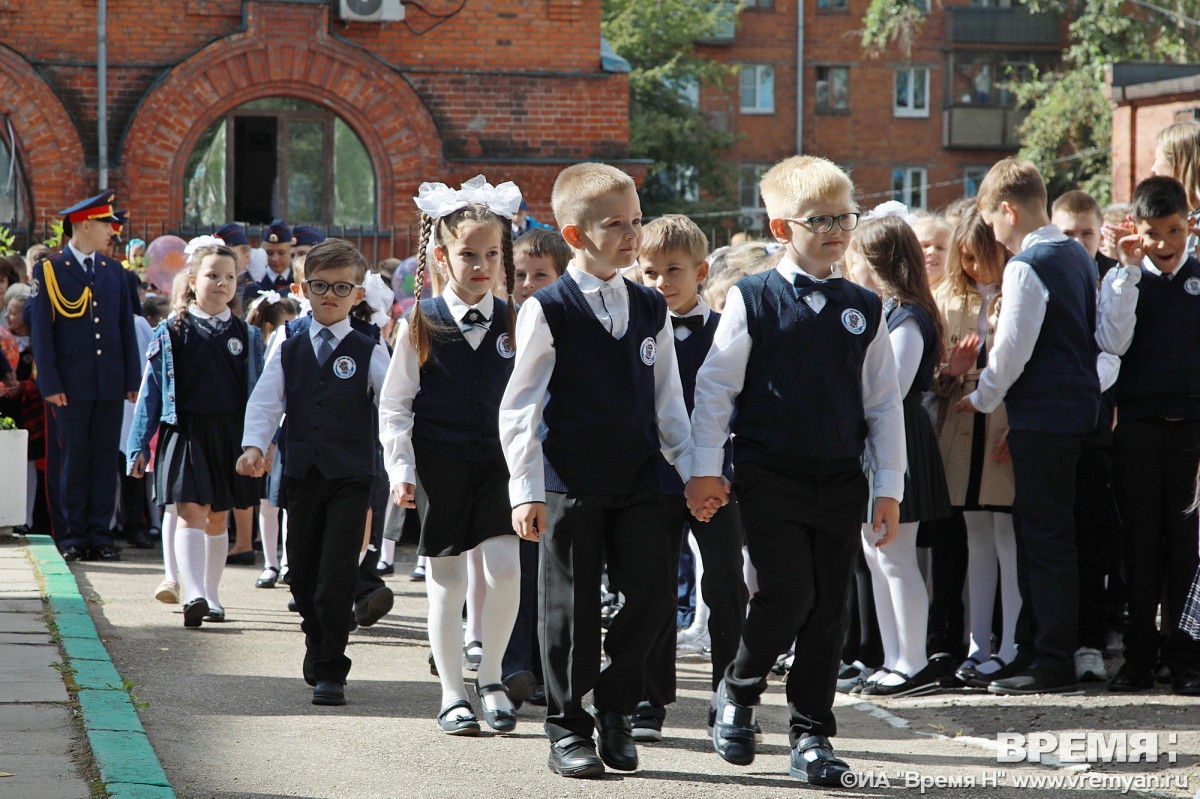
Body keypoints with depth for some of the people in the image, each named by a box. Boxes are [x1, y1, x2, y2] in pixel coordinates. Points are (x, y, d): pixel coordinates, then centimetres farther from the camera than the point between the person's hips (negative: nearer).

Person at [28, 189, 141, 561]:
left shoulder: (114, 271, 13)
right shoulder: (48, 272, 0)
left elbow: (126, 329, 14)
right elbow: (40, 332, -3)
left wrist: (133, 378, 6)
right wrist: (50, 384, -10)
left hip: (110, 384, 4)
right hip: (71, 386, -4)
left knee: (106, 461, 3)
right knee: (74, 461, 0)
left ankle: (100, 535, 8)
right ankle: (73, 537, 7)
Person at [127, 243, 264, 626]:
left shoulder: (247, 335, 8)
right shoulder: (172, 332, 1)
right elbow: (151, 390, 3)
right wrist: (139, 444, 0)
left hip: (231, 435, 3)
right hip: (185, 433, -3)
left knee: (218, 519, 11)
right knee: (191, 513, -15)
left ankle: (210, 597, 22)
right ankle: (193, 596, -25)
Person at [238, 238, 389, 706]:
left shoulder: (369, 353, 4)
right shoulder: (288, 351, 11)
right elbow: (266, 401, 1)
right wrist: (254, 446, -16)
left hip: (351, 475, -3)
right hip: (301, 472, 3)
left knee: (337, 575, -10)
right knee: (303, 572, 9)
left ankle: (330, 671, -6)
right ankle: (318, 647, 31)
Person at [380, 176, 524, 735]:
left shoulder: (513, 323, 4)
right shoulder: (420, 325, -1)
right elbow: (394, 405, 2)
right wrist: (401, 469, -5)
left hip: (498, 462, 1)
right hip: (439, 467, -1)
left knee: (505, 566, -13)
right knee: (446, 583, 4)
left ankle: (491, 677, 6)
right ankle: (452, 694, 16)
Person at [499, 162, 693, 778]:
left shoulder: (650, 308, 10)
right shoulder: (548, 310, -5)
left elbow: (667, 401, 15)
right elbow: (519, 406, -5)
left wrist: (691, 469, 7)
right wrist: (526, 489, -10)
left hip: (638, 479, 4)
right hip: (569, 484, -4)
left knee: (652, 598, -1)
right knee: (570, 610, 3)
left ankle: (616, 704, 20)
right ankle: (568, 728, 14)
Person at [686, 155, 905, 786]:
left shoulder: (864, 309, 8)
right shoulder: (752, 300, -2)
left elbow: (884, 402, 11)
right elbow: (715, 385, 0)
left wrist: (889, 489, 7)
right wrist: (705, 470, -4)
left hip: (840, 478, 4)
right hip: (769, 474, -3)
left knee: (828, 608, 4)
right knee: (787, 592, -13)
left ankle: (812, 735, 14)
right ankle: (737, 692, 13)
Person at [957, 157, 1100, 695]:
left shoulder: (1027, 266, -16)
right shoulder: (1077, 256, 11)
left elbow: (1011, 349, -17)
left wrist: (980, 399, 0)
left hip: (1042, 416, -9)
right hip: (1078, 406, 9)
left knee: (1045, 538, -5)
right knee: (1049, 533, 15)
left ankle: (1053, 665, -2)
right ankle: (1052, 645, 20)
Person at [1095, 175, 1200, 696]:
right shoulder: (1122, 281, 5)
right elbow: (1113, 342, -10)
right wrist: (1130, 270, -12)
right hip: (1138, 423, 0)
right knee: (1141, 541, 4)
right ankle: (1139, 656, 10)